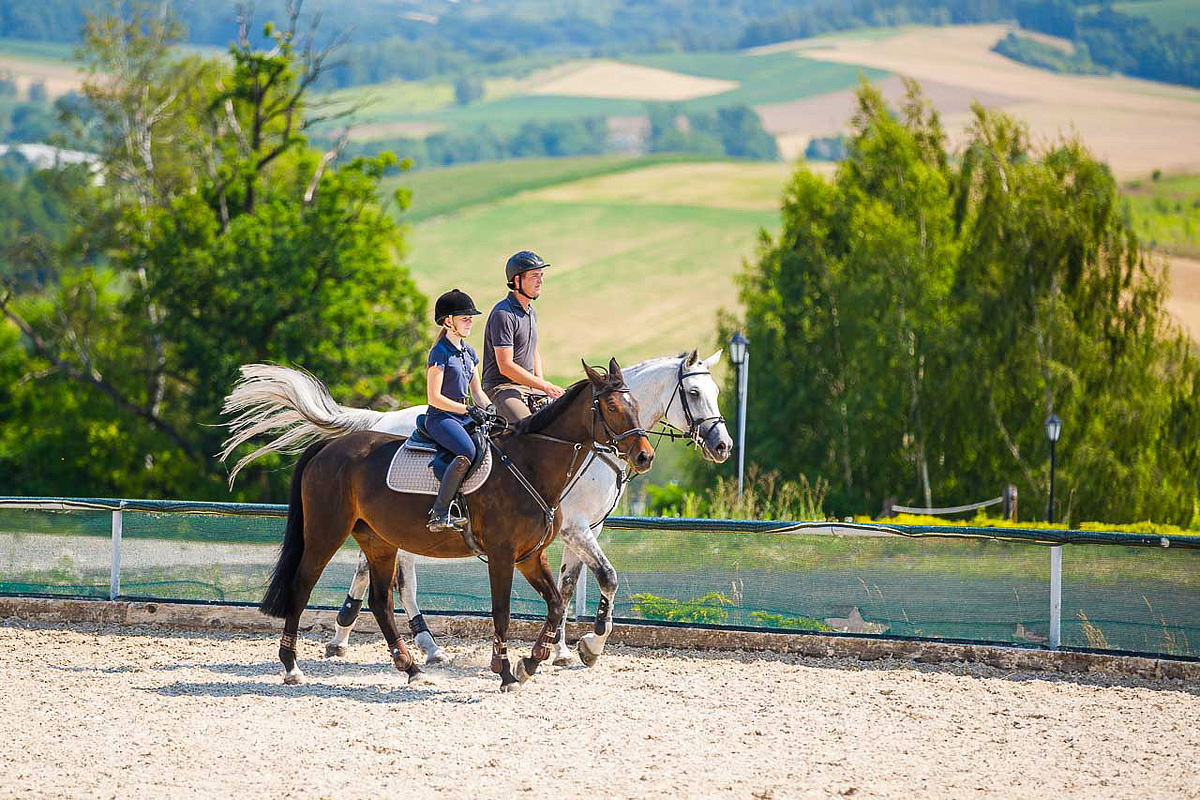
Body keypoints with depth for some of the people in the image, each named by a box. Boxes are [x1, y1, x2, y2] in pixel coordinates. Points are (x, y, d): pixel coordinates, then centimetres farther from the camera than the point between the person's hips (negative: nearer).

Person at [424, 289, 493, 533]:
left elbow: (477, 392, 21)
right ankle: (439, 513, -30)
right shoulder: (440, 352, -9)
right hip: (441, 418, -8)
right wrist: (468, 410, -18)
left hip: (463, 418, 9)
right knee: (468, 452, -33)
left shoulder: (468, 352, 16)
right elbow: (434, 398, -14)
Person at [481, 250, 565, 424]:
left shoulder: (531, 312, 15)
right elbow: (505, 366, -21)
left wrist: (541, 382, 10)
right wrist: (544, 386, -19)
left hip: (529, 388, 9)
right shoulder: (503, 314, -16)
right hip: (502, 388, -9)